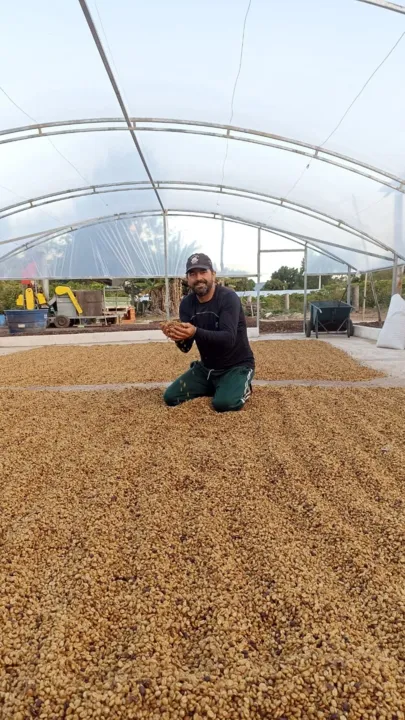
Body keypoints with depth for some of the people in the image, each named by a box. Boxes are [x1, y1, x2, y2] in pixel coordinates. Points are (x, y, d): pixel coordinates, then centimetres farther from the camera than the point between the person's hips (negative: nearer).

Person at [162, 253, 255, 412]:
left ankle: (242, 388, 5)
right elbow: (186, 347, -6)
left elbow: (228, 339, -32)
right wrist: (179, 338, -31)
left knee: (223, 403, -30)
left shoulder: (228, 298, -20)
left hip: (236, 366, -6)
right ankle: (212, 387, 19)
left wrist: (195, 332, -46)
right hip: (206, 367, 6)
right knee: (170, 397, -1)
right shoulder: (186, 303, -2)